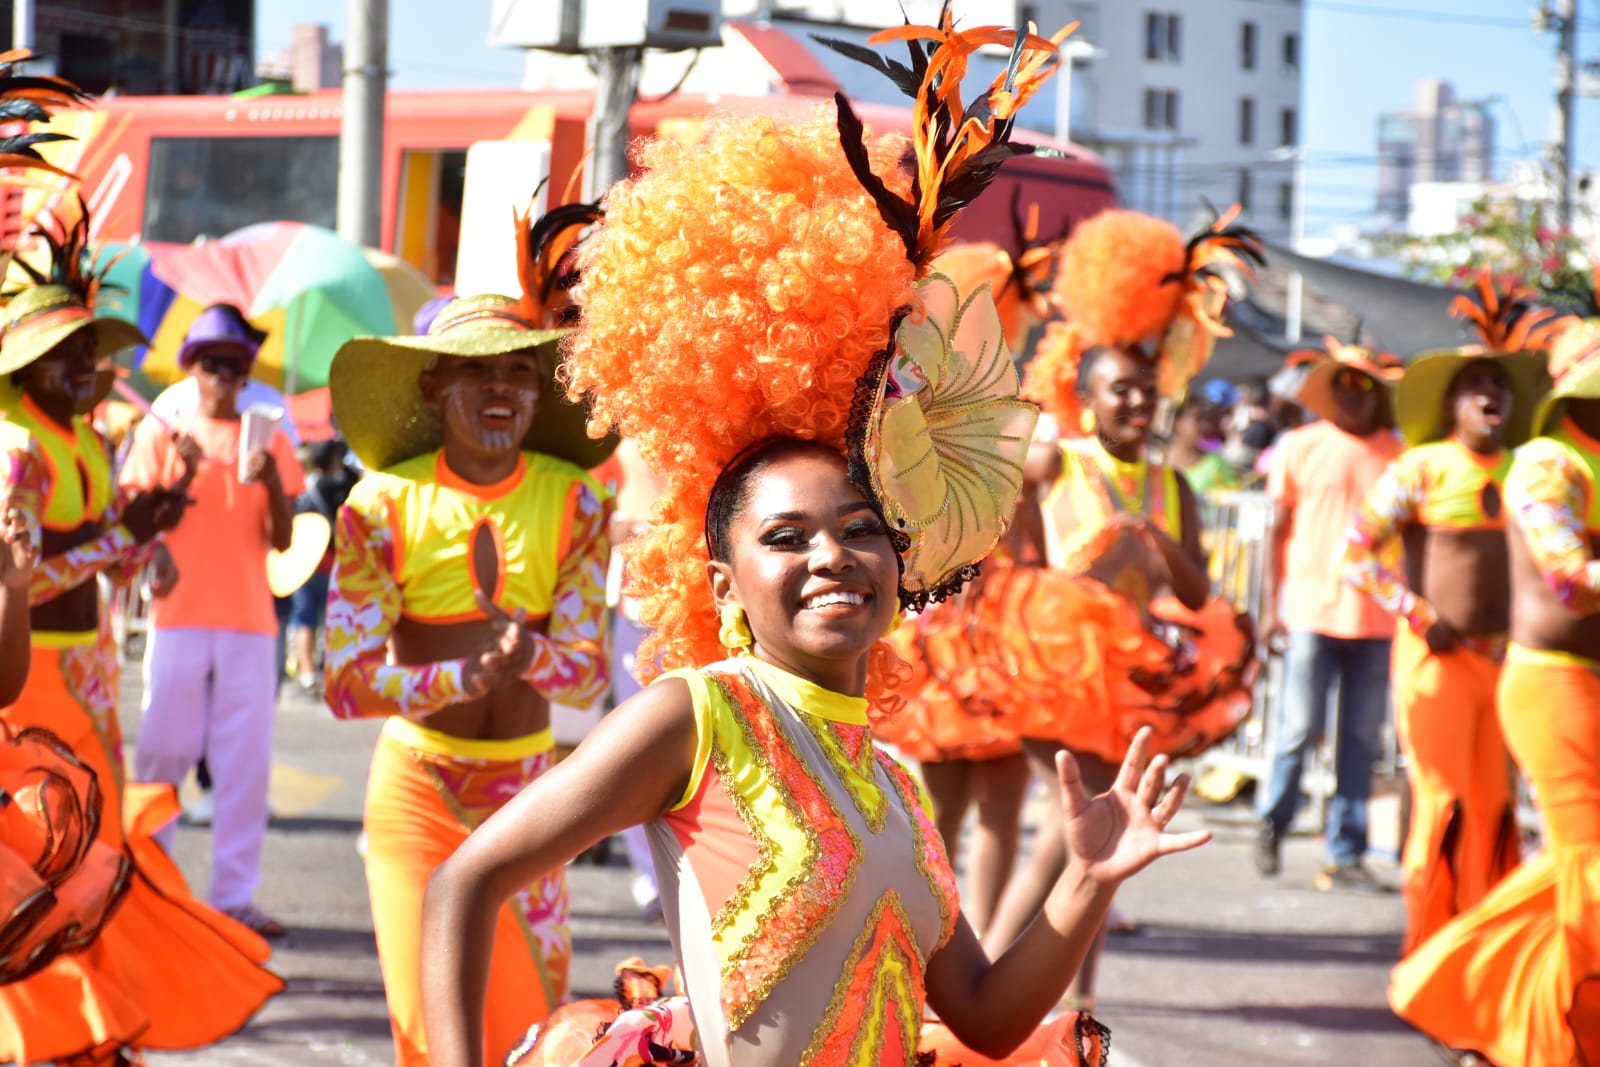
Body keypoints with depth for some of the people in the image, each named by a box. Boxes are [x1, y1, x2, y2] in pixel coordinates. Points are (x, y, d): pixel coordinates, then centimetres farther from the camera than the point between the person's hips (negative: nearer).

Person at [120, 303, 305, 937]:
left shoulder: (266, 439, 10)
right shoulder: (162, 433, 7)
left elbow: (281, 540, 4)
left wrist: (272, 482, -14)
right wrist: (181, 476, -16)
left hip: (249, 621, 2)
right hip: (179, 616, -2)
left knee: (246, 763, 0)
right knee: (163, 754, -1)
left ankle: (234, 895, 2)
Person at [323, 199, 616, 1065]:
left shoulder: (573, 500, -4)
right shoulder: (384, 504, -10)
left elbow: (587, 671, -8)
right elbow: (346, 683, -15)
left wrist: (527, 650, -31)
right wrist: (463, 676, -32)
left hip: (526, 788, 2)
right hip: (416, 788, -2)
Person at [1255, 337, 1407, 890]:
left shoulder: (1396, 453, 9)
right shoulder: (1299, 447, 4)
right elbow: (1278, 531, 7)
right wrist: (1270, 606, 1)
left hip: (1376, 615, 2)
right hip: (1312, 609, -2)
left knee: (1361, 739, 3)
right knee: (1299, 727, -3)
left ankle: (1346, 855, 9)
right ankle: (1272, 821, 22)